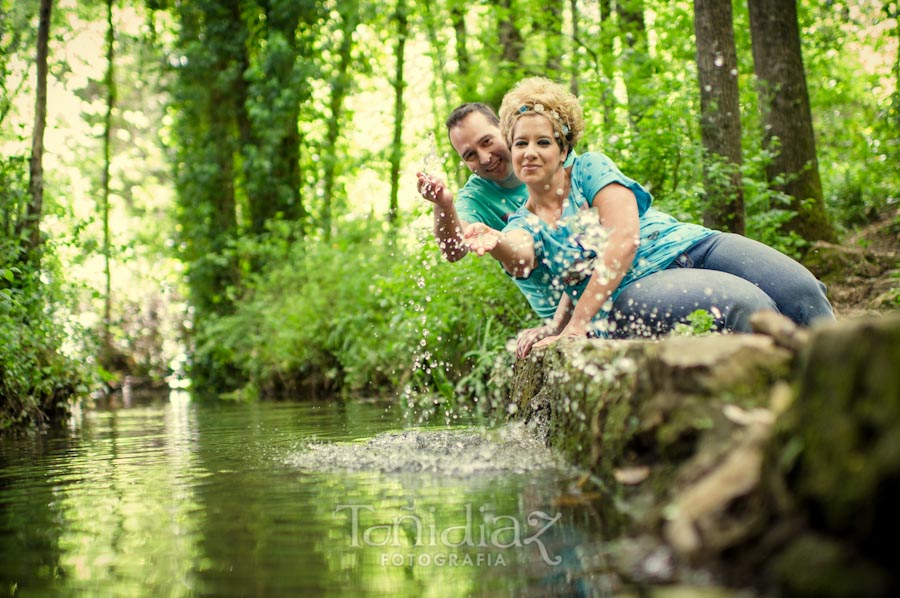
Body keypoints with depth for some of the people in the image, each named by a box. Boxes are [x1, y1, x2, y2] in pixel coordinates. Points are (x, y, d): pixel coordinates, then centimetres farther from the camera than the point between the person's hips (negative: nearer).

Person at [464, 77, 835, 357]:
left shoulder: (589, 168, 7)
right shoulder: (523, 225, 11)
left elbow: (624, 237, -9)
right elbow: (519, 254, -16)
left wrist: (577, 323, -17)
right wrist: (494, 243, -43)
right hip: (631, 291, -2)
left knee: (800, 291, -22)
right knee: (746, 303, -31)